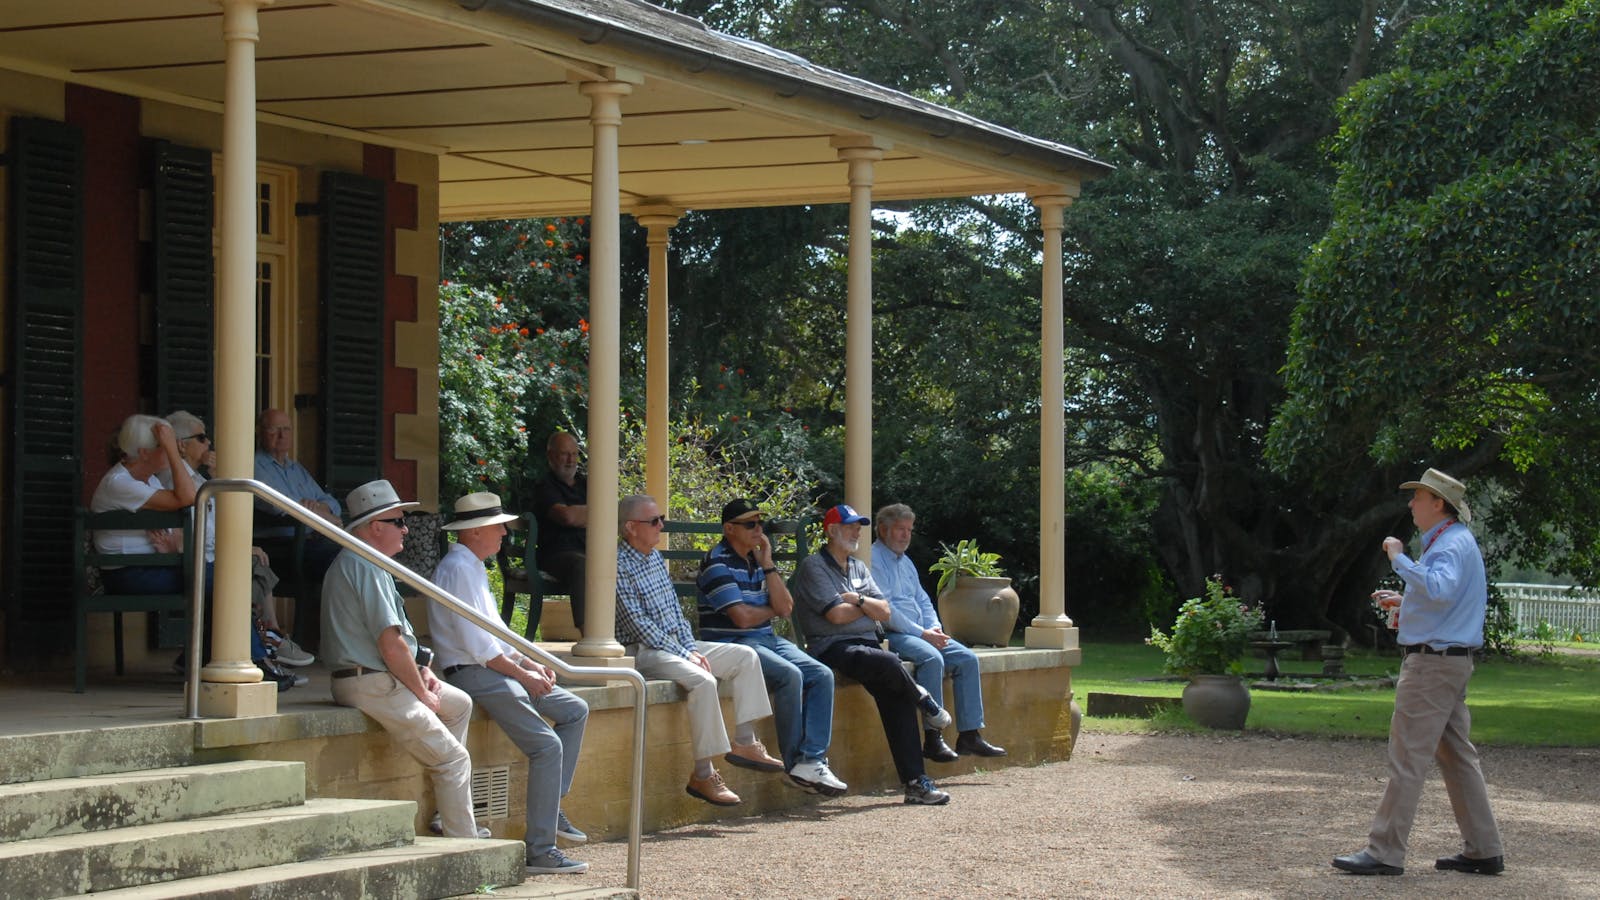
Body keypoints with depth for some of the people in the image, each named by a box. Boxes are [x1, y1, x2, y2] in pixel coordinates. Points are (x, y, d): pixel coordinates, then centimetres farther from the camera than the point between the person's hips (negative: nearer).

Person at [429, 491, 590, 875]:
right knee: (547, 746, -18)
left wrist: (531, 664, 9)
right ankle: (539, 851, -18)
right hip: (473, 673, -11)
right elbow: (476, 642, -21)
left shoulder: (474, 568, 18)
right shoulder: (458, 570, -15)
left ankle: (549, 804, 12)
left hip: (494, 667, 11)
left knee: (575, 711, 14)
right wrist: (522, 673, -14)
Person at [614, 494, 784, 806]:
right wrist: (685, 656, -16)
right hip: (644, 650, -10)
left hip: (677, 643, 10)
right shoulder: (618, 566, -15)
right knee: (702, 680, -33)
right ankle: (703, 775, -29)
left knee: (745, 656, 3)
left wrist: (692, 648, 2)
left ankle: (744, 742, 0)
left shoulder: (655, 557, 14)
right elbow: (640, 625, -18)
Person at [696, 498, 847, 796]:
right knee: (790, 675, -29)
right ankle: (794, 764, -20)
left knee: (821, 675, -12)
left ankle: (812, 759, -20)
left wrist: (767, 564, -1)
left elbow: (785, 607, 5)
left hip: (767, 639, 8)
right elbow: (742, 618, -18)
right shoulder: (717, 563, -9)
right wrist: (772, 610, 2)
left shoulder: (758, 560, 16)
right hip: (731, 643, -8)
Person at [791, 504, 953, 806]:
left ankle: (915, 781, -21)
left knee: (894, 696, -20)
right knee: (888, 663, -35)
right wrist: (867, 606, 5)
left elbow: (884, 612, 13)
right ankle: (923, 699, -1)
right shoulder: (813, 566, -2)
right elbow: (837, 614, -12)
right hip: (833, 648, -7)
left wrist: (857, 599, -4)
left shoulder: (859, 568, 22)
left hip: (867, 644, 7)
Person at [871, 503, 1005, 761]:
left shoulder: (906, 562, 24)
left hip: (923, 634, 9)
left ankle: (969, 735, -10)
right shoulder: (873, 559, -6)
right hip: (891, 635, -9)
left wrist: (935, 629, 3)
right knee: (931, 658, -34)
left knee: (967, 658, -7)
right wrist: (922, 633, -16)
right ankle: (932, 739, -33)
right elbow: (884, 610, -15)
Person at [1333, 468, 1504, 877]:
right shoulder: (1451, 541, 19)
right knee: (1457, 755, 12)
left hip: (1433, 661, -11)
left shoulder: (1452, 544, -15)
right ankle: (1483, 850, 14)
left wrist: (1399, 559, -27)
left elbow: (1440, 589, -36)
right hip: (1450, 661, 11)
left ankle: (1385, 851, -8)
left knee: (1408, 758, -9)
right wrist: (1403, 601, 23)